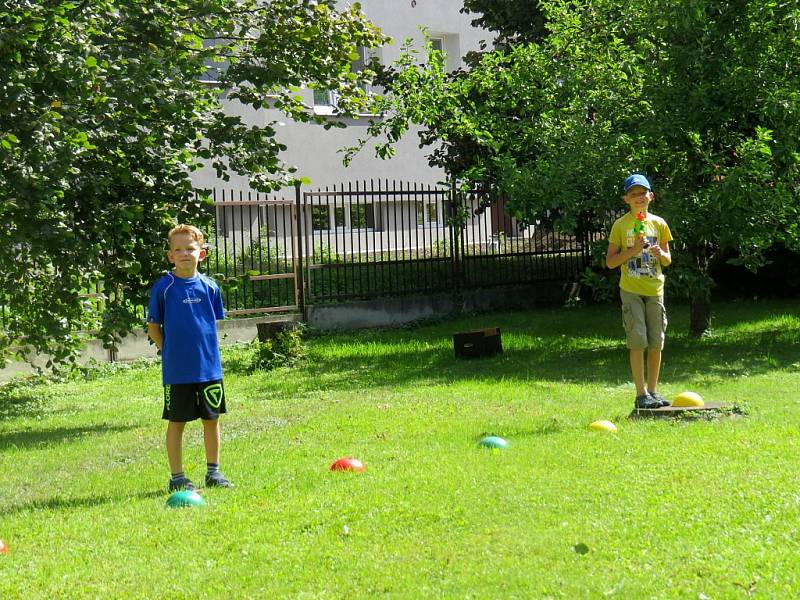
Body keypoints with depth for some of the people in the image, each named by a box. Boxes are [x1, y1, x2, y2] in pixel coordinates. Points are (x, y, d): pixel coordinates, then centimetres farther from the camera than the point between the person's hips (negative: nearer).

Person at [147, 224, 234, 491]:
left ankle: (213, 472, 23)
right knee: (177, 422, 5)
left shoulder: (209, 287, 2)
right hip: (176, 370, -3)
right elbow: (153, 327, 1)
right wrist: (171, 351, -3)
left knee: (212, 419, 10)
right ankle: (177, 476, 14)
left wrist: (205, 349, 7)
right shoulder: (163, 287, -6)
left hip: (209, 367, 3)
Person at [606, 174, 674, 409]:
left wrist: (661, 254, -10)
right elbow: (610, 262, -1)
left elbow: (668, 260, 13)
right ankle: (641, 393, -5)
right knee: (637, 341, -8)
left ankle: (653, 390, 15)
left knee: (656, 343, 5)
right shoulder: (621, 225, 0)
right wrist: (633, 250, -14)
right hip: (631, 290, -3)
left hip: (655, 289, 3)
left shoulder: (659, 223, 8)